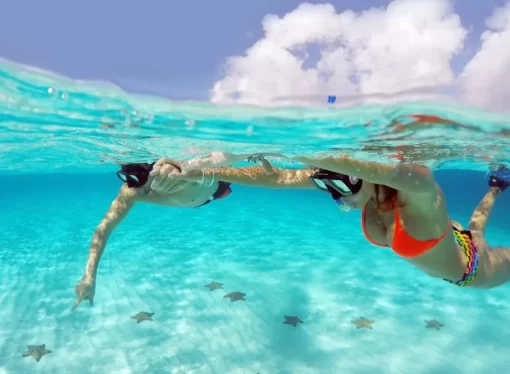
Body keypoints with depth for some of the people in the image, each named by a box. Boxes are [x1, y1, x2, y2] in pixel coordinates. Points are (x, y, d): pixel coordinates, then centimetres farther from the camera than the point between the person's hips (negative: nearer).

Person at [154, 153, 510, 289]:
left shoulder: (416, 184, -47)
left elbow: (352, 164, -68)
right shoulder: (346, 180, -29)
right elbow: (278, 177, -35)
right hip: (442, 244, 5)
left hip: (473, 268, -5)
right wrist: (208, 172, -40)